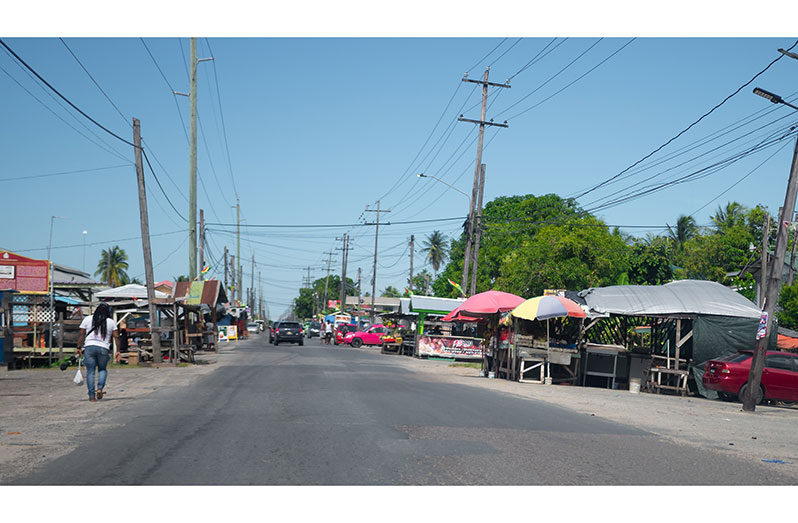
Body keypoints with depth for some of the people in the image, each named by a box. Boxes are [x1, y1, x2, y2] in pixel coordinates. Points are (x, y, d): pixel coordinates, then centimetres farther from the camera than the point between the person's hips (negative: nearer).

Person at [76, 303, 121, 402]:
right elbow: (116, 337, 4)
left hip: (89, 347, 0)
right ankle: (100, 388, -5)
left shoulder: (87, 319, 8)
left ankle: (91, 396, 2)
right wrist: (118, 351, 7)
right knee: (102, 369, 18)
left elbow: (82, 335, 6)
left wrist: (79, 348, 12)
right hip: (103, 349, 0)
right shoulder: (111, 322, 8)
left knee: (90, 371, 4)